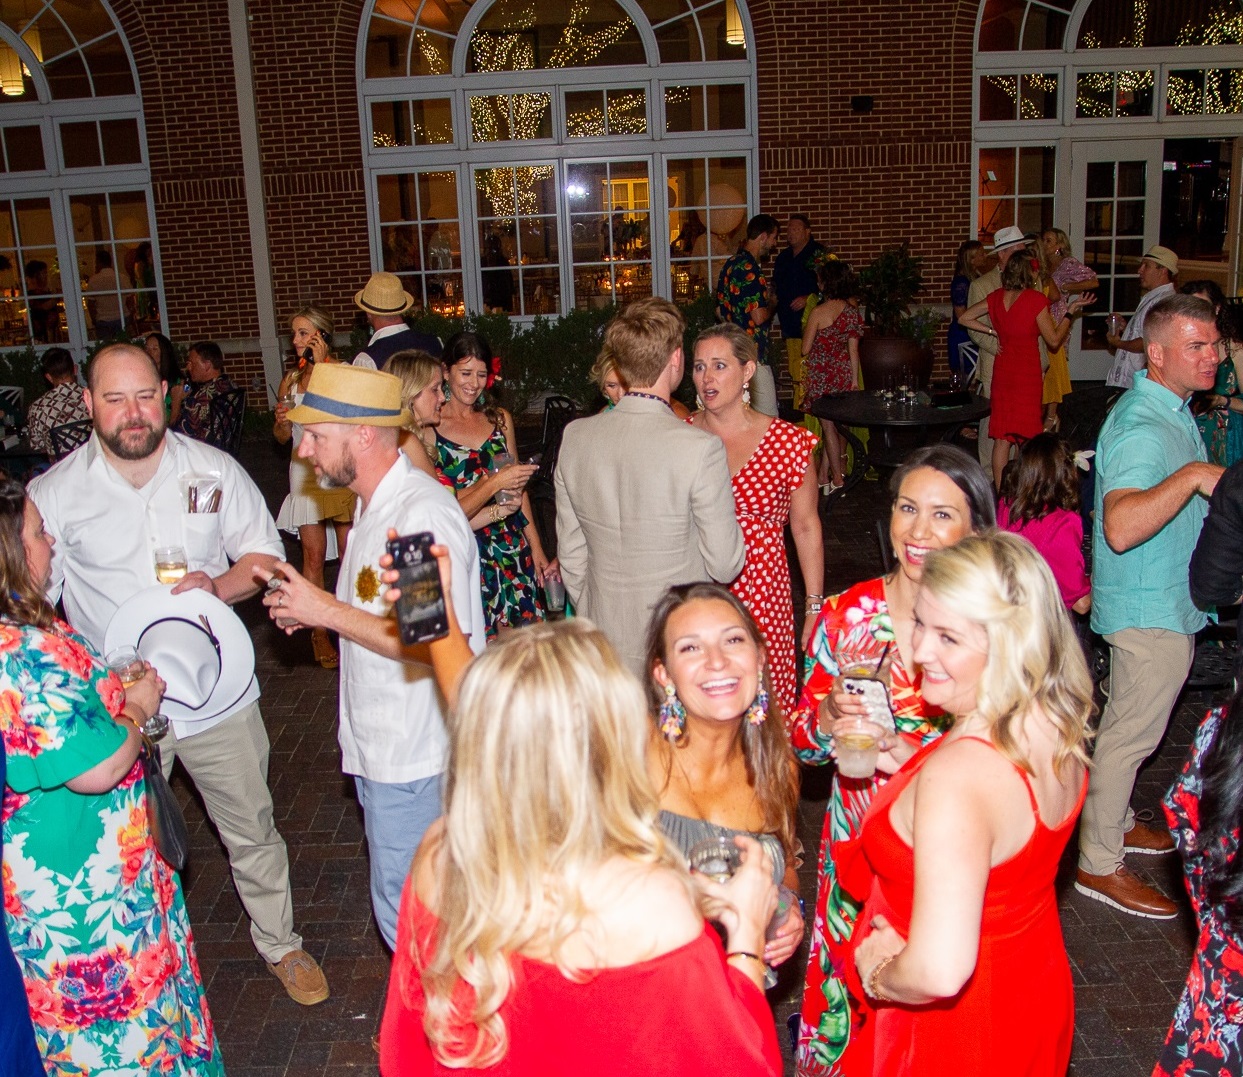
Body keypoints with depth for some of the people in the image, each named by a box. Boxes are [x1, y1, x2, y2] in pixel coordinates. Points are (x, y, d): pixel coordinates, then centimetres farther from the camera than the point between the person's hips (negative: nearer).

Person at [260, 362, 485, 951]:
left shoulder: (424, 514, -23)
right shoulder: (378, 503, 11)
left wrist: (330, 612, -21)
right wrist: (314, 610, 4)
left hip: (412, 756, -10)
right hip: (384, 746, 10)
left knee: (408, 917, 3)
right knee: (415, 907, 22)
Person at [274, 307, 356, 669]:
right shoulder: (291, 379, 13)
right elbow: (282, 437, 17)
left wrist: (321, 366, -15)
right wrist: (282, 420, -5)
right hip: (305, 471, 3)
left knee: (349, 551, -1)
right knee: (313, 554, 0)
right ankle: (319, 633, 6)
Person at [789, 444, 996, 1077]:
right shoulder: (846, 615, -6)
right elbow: (801, 744, 2)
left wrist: (913, 752, -19)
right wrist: (830, 714, -20)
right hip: (857, 844, 1)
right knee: (847, 996, 13)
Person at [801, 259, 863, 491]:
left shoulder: (818, 313, -17)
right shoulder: (853, 311, -1)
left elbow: (805, 349, -10)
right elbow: (853, 349, 3)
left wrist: (806, 328, 9)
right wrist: (855, 379, 9)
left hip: (821, 374, -5)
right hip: (843, 372, 5)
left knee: (829, 426, 2)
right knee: (837, 424, 14)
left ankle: (837, 478, 5)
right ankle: (823, 475, 20)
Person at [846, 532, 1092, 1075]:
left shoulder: (957, 775, -37)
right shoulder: (1060, 726, -11)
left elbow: (940, 972, -40)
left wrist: (878, 976, -21)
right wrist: (906, 766, 7)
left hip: (957, 1033, -7)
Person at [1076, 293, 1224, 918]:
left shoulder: (1173, 412, 9)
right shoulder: (1141, 428, -27)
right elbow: (1121, 526, -43)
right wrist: (1193, 475, -46)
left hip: (1169, 602, 10)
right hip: (1149, 608, -10)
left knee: (1129, 726, 22)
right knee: (1131, 732, 0)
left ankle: (1113, 822, 39)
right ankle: (1099, 865, 13)